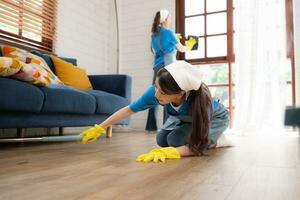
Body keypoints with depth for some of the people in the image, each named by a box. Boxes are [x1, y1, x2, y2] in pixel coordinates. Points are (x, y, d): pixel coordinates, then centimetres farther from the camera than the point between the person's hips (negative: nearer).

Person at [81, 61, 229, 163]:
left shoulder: (201, 98, -46)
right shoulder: (155, 92, -34)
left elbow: (198, 146, -42)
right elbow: (129, 110, -18)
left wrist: (170, 152, -58)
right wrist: (100, 127, -15)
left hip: (215, 118, -4)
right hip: (186, 117, 5)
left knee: (176, 140, -25)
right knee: (162, 140, -10)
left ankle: (213, 141, 1)